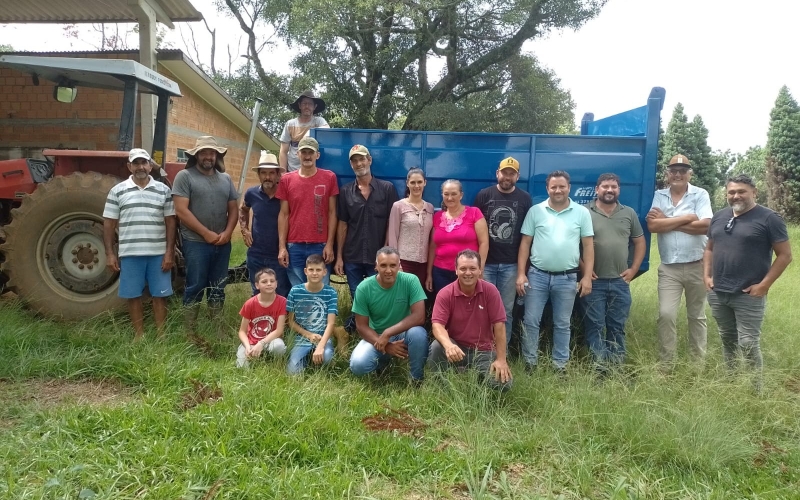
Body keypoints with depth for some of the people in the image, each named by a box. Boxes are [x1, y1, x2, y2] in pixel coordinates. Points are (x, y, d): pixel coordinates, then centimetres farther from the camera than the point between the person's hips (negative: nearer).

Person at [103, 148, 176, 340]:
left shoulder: (163, 190, 5)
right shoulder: (117, 191, 4)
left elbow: (170, 222, 4)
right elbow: (109, 224, 5)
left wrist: (169, 252, -3)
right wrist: (110, 253, -1)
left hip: (159, 254, 0)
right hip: (130, 254, 0)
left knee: (159, 295, 5)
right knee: (134, 296, 7)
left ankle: (161, 334, 15)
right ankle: (139, 335, 19)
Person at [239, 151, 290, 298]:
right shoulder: (252, 193, 0)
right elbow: (243, 210, 22)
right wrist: (244, 229, 9)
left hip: (279, 256, -3)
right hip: (256, 255, 3)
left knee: (282, 297, 5)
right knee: (258, 296, 16)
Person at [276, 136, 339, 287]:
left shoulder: (329, 177, 3)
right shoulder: (287, 180, 6)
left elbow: (332, 213, 3)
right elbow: (283, 215, 6)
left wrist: (329, 244, -4)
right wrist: (282, 247, -1)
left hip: (320, 246, -1)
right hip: (294, 247, 1)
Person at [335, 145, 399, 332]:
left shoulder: (387, 188, 0)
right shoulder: (345, 191, 6)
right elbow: (342, 225, 7)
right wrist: (339, 256, 3)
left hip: (378, 257, -2)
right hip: (352, 257, 2)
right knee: (356, 301, 10)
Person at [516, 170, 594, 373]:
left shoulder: (582, 212, 2)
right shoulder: (535, 211, 1)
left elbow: (588, 245, 3)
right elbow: (525, 243, 2)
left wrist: (587, 276, -3)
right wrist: (521, 274, -3)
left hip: (567, 278, 0)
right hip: (537, 275, 0)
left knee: (562, 324, 10)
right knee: (531, 321, 3)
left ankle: (560, 365, 22)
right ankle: (529, 362, 16)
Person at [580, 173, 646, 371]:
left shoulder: (629, 214, 9)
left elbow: (640, 242, 14)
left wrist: (633, 269, 4)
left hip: (620, 282, 3)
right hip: (594, 281, -3)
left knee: (617, 326, 11)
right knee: (595, 326, 0)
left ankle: (617, 365, 20)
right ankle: (599, 366, 7)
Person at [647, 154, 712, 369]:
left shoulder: (700, 195, -2)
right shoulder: (659, 196, 3)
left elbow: (705, 225, -17)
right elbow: (652, 226, -11)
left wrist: (666, 221, -13)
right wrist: (686, 218, -13)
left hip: (696, 266, -1)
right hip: (669, 268, 1)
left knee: (696, 316, 12)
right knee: (666, 314, -6)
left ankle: (698, 361, 25)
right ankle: (666, 364, 5)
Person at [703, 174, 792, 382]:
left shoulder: (768, 218, -7)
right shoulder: (719, 217, 10)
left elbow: (785, 255, -8)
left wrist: (764, 285, -13)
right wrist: (707, 276, 6)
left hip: (748, 296, -5)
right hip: (717, 294, 6)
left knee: (748, 344, -4)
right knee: (727, 340, 17)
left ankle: (755, 389, 9)